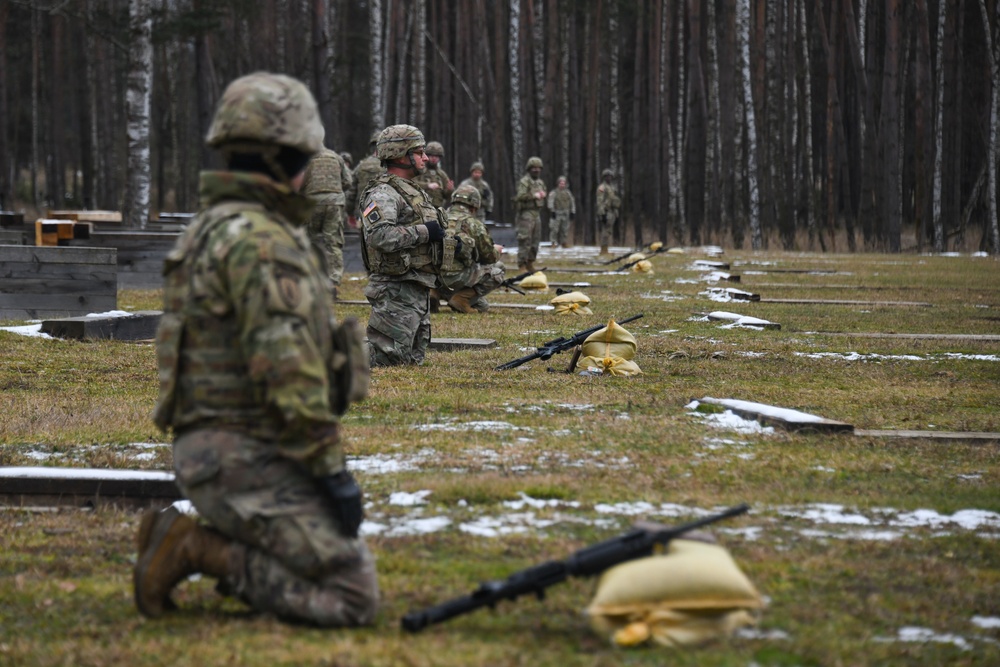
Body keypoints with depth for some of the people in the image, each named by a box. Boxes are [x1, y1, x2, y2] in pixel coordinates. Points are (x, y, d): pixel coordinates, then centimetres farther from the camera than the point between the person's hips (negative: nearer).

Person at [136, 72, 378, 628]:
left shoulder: (214, 229, 17)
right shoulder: (257, 239, -17)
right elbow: (286, 368, -24)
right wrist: (333, 470, -19)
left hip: (219, 452, 10)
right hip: (250, 461, -10)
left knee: (349, 562, 23)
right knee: (352, 599, -12)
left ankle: (183, 540, 12)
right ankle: (198, 551, -10)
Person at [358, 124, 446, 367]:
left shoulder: (412, 191, 19)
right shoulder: (383, 194, -12)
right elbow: (379, 236, -28)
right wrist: (423, 232, -20)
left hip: (419, 290, 10)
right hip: (396, 292, -10)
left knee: (413, 360, 11)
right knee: (386, 359, -13)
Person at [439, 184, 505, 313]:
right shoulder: (474, 225, -4)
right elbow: (490, 257, 4)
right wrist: (496, 251, 30)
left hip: (436, 275, 7)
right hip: (457, 276, -7)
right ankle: (462, 298, -1)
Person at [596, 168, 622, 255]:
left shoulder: (611, 188, 20)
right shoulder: (602, 188, -10)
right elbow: (600, 202, -17)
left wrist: (616, 215, 21)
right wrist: (602, 214, -24)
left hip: (611, 213, 9)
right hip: (605, 213, -9)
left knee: (608, 232, 7)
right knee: (605, 231, -11)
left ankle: (604, 251, 8)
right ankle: (603, 251, -12)